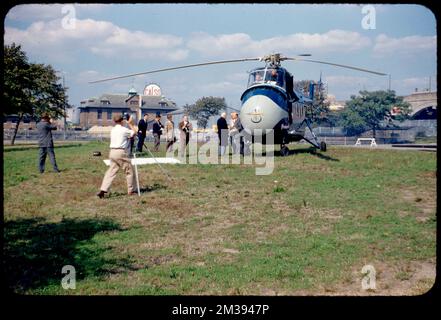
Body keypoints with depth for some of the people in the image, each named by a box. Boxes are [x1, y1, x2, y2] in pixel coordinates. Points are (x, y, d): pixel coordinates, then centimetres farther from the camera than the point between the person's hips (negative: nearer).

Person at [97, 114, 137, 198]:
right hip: (121, 152, -6)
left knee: (111, 171, 7)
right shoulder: (124, 129, -7)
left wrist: (128, 124, 26)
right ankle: (131, 190, 14)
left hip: (112, 152, 7)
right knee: (129, 171, 8)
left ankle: (103, 190, -4)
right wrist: (130, 124, 16)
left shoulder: (113, 130, 14)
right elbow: (134, 133, 7)